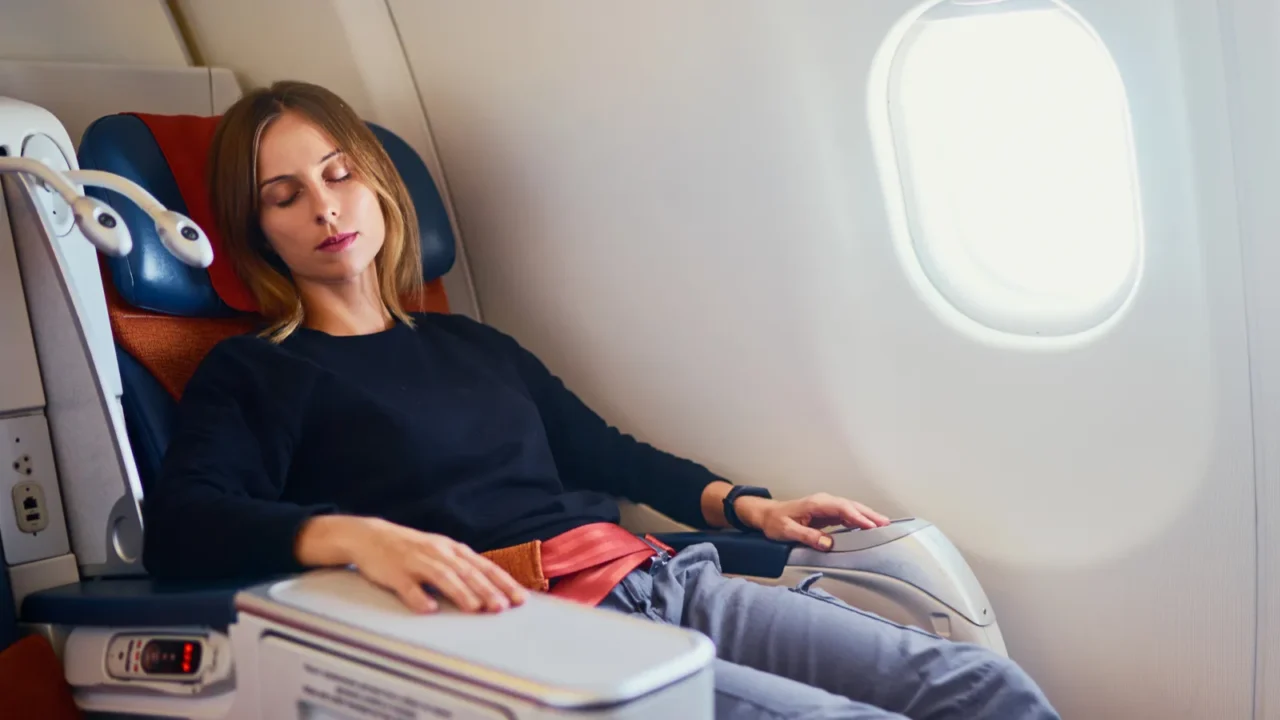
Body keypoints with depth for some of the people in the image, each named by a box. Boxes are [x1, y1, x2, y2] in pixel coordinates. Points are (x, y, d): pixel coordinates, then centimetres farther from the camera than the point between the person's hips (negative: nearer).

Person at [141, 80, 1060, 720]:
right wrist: (356, 535, -30)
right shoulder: (254, 373, 8)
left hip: (652, 578, 7)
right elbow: (179, 527, -10)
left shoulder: (470, 344, 26)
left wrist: (742, 503, 20)